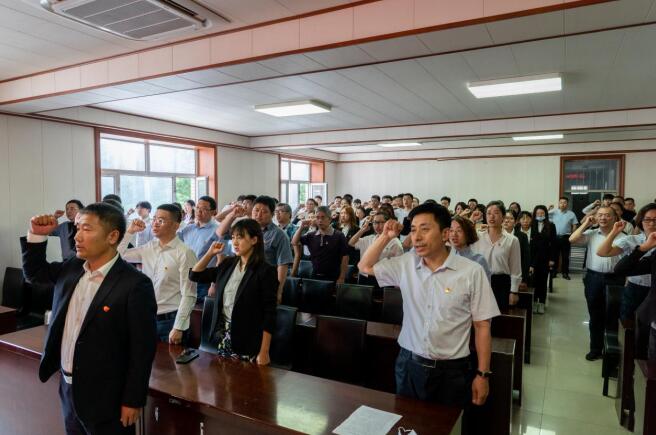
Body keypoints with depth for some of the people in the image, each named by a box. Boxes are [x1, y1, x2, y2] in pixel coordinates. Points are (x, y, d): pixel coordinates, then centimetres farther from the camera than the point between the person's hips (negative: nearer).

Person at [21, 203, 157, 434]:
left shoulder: (135, 284, -22)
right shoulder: (72, 268, 1)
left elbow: (142, 349, -19)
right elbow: (34, 272, 18)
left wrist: (133, 401, -15)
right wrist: (36, 235, 1)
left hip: (105, 398, -7)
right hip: (68, 388, 7)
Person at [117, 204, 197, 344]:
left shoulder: (184, 253, -15)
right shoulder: (148, 248, 4)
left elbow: (188, 295, -15)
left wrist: (178, 328, -17)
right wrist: (130, 232, 4)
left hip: (170, 320, -6)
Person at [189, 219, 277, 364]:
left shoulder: (266, 271, -13)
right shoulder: (228, 264, 5)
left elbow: (269, 313, -14)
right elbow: (195, 275, 12)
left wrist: (264, 352, -16)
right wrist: (210, 253, 1)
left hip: (247, 341, -6)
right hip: (223, 336, 6)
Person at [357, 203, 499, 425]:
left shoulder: (472, 272, -13)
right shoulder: (405, 264, -2)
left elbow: (482, 326, -7)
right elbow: (365, 267, 8)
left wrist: (482, 374, -5)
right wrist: (385, 237, -4)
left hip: (452, 370, -3)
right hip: (409, 364, 3)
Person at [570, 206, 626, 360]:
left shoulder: (621, 237, -1)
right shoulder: (591, 234, 3)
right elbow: (572, 239, -12)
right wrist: (586, 224, -5)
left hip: (614, 279, -1)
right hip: (593, 278, 1)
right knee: (595, 316, 11)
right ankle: (595, 348, 24)